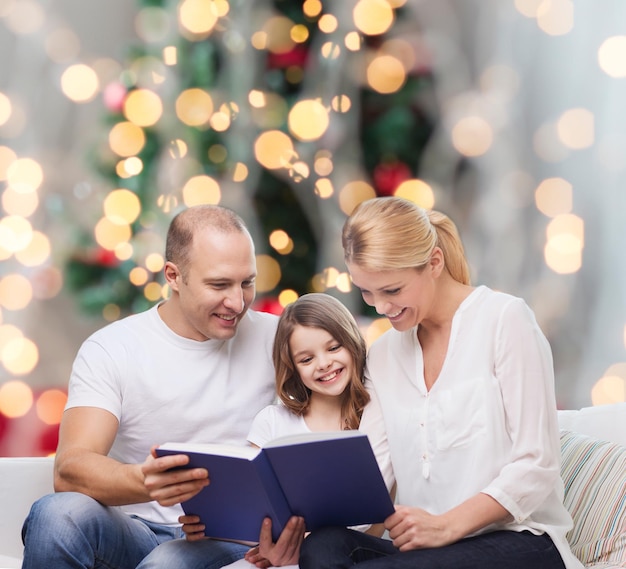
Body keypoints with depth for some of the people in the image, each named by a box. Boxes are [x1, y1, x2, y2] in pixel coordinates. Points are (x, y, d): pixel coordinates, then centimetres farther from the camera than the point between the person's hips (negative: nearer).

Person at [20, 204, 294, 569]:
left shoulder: (274, 339, 5)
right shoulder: (111, 350, -2)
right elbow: (70, 470, -15)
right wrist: (143, 481, -37)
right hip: (137, 533, 1)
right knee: (59, 514, -31)